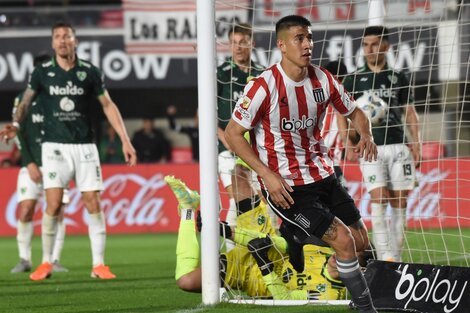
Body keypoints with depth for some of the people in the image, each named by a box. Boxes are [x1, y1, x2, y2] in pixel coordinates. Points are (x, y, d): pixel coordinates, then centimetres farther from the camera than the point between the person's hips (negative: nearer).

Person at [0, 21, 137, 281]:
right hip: (55, 145, -1)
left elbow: (108, 106, 8)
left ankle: (98, 264, 3)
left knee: (93, 203, -4)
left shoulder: (89, 72, 1)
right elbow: (26, 102, 10)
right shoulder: (42, 73, 1)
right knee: (53, 204, -10)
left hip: (85, 146, 1)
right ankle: (46, 263, 2)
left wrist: (125, 140, 3)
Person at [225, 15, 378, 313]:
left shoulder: (323, 79, -1)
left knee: (361, 241, 6)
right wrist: (267, 175, -20)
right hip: (283, 184, -7)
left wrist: (366, 136, -8)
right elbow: (233, 133, -12)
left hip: (322, 175, 7)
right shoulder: (264, 86, -18)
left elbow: (354, 112, 15)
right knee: (344, 241, -16)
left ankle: (296, 237, 30)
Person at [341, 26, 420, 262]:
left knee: (399, 202, 1)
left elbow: (410, 112, 15)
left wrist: (416, 143, 3)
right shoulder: (353, 80, 7)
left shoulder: (399, 78, 13)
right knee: (378, 198, -14)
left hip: (398, 146, 2)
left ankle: (396, 256, 8)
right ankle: (384, 257, -18)